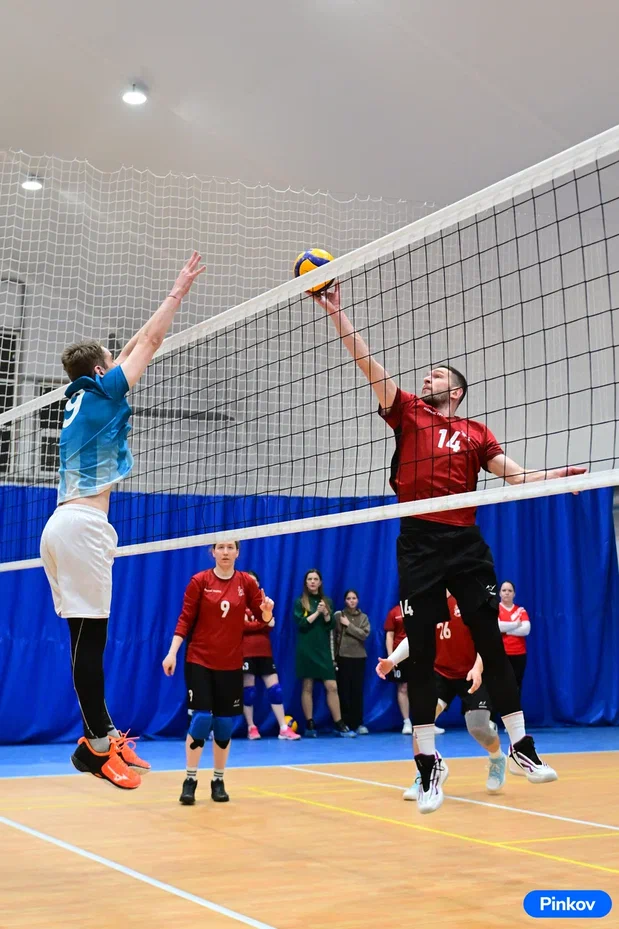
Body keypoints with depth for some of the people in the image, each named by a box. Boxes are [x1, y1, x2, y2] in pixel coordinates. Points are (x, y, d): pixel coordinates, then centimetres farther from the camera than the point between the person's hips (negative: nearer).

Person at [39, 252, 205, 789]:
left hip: (69, 523, 9)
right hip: (83, 525, -9)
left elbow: (134, 349, 32)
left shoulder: (82, 395, 20)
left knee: (87, 637, 11)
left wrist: (173, 296, 38)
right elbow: (150, 342, 3)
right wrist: (179, 292, 12)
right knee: (89, 638, -6)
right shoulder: (103, 391, -1)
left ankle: (103, 732, 18)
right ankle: (95, 745, 0)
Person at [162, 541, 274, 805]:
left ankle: (218, 780, 20)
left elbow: (264, 618, 4)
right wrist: (172, 653, -14)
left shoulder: (247, 582, 1)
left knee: (225, 724, 7)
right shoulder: (199, 581, -5)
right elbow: (185, 620, -4)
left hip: (231, 664, 2)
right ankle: (190, 779, 3)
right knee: (200, 719, -9)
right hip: (199, 661, -2)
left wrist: (267, 610, -20)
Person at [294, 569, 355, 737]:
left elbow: (331, 626, 8)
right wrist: (317, 613, -13)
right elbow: (300, 625, -7)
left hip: (324, 649, 2)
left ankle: (340, 725, -1)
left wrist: (326, 613, -11)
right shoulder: (300, 602, 3)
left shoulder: (327, 601, 12)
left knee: (332, 687, -3)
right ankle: (310, 725, 6)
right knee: (307, 687, -1)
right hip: (306, 649, -2)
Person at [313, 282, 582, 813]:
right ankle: (428, 762, 11)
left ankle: (521, 745, 17)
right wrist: (336, 314, 2)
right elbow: (367, 362, 6)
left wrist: (550, 476, -15)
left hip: (466, 542, 0)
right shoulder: (408, 412, 11)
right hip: (418, 543, 0)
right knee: (420, 652, 2)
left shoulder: (475, 432, 12)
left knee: (491, 642, 4)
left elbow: (510, 471, 3)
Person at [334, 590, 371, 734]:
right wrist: (333, 657, -7)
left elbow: (364, 635, -6)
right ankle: (345, 723, 4)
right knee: (343, 691, -1)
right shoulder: (338, 615, 2)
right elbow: (333, 636, -1)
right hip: (343, 657, -2)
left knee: (357, 691, 3)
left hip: (359, 657, 2)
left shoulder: (364, 617, 9)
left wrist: (349, 625, -10)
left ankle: (358, 723, 8)